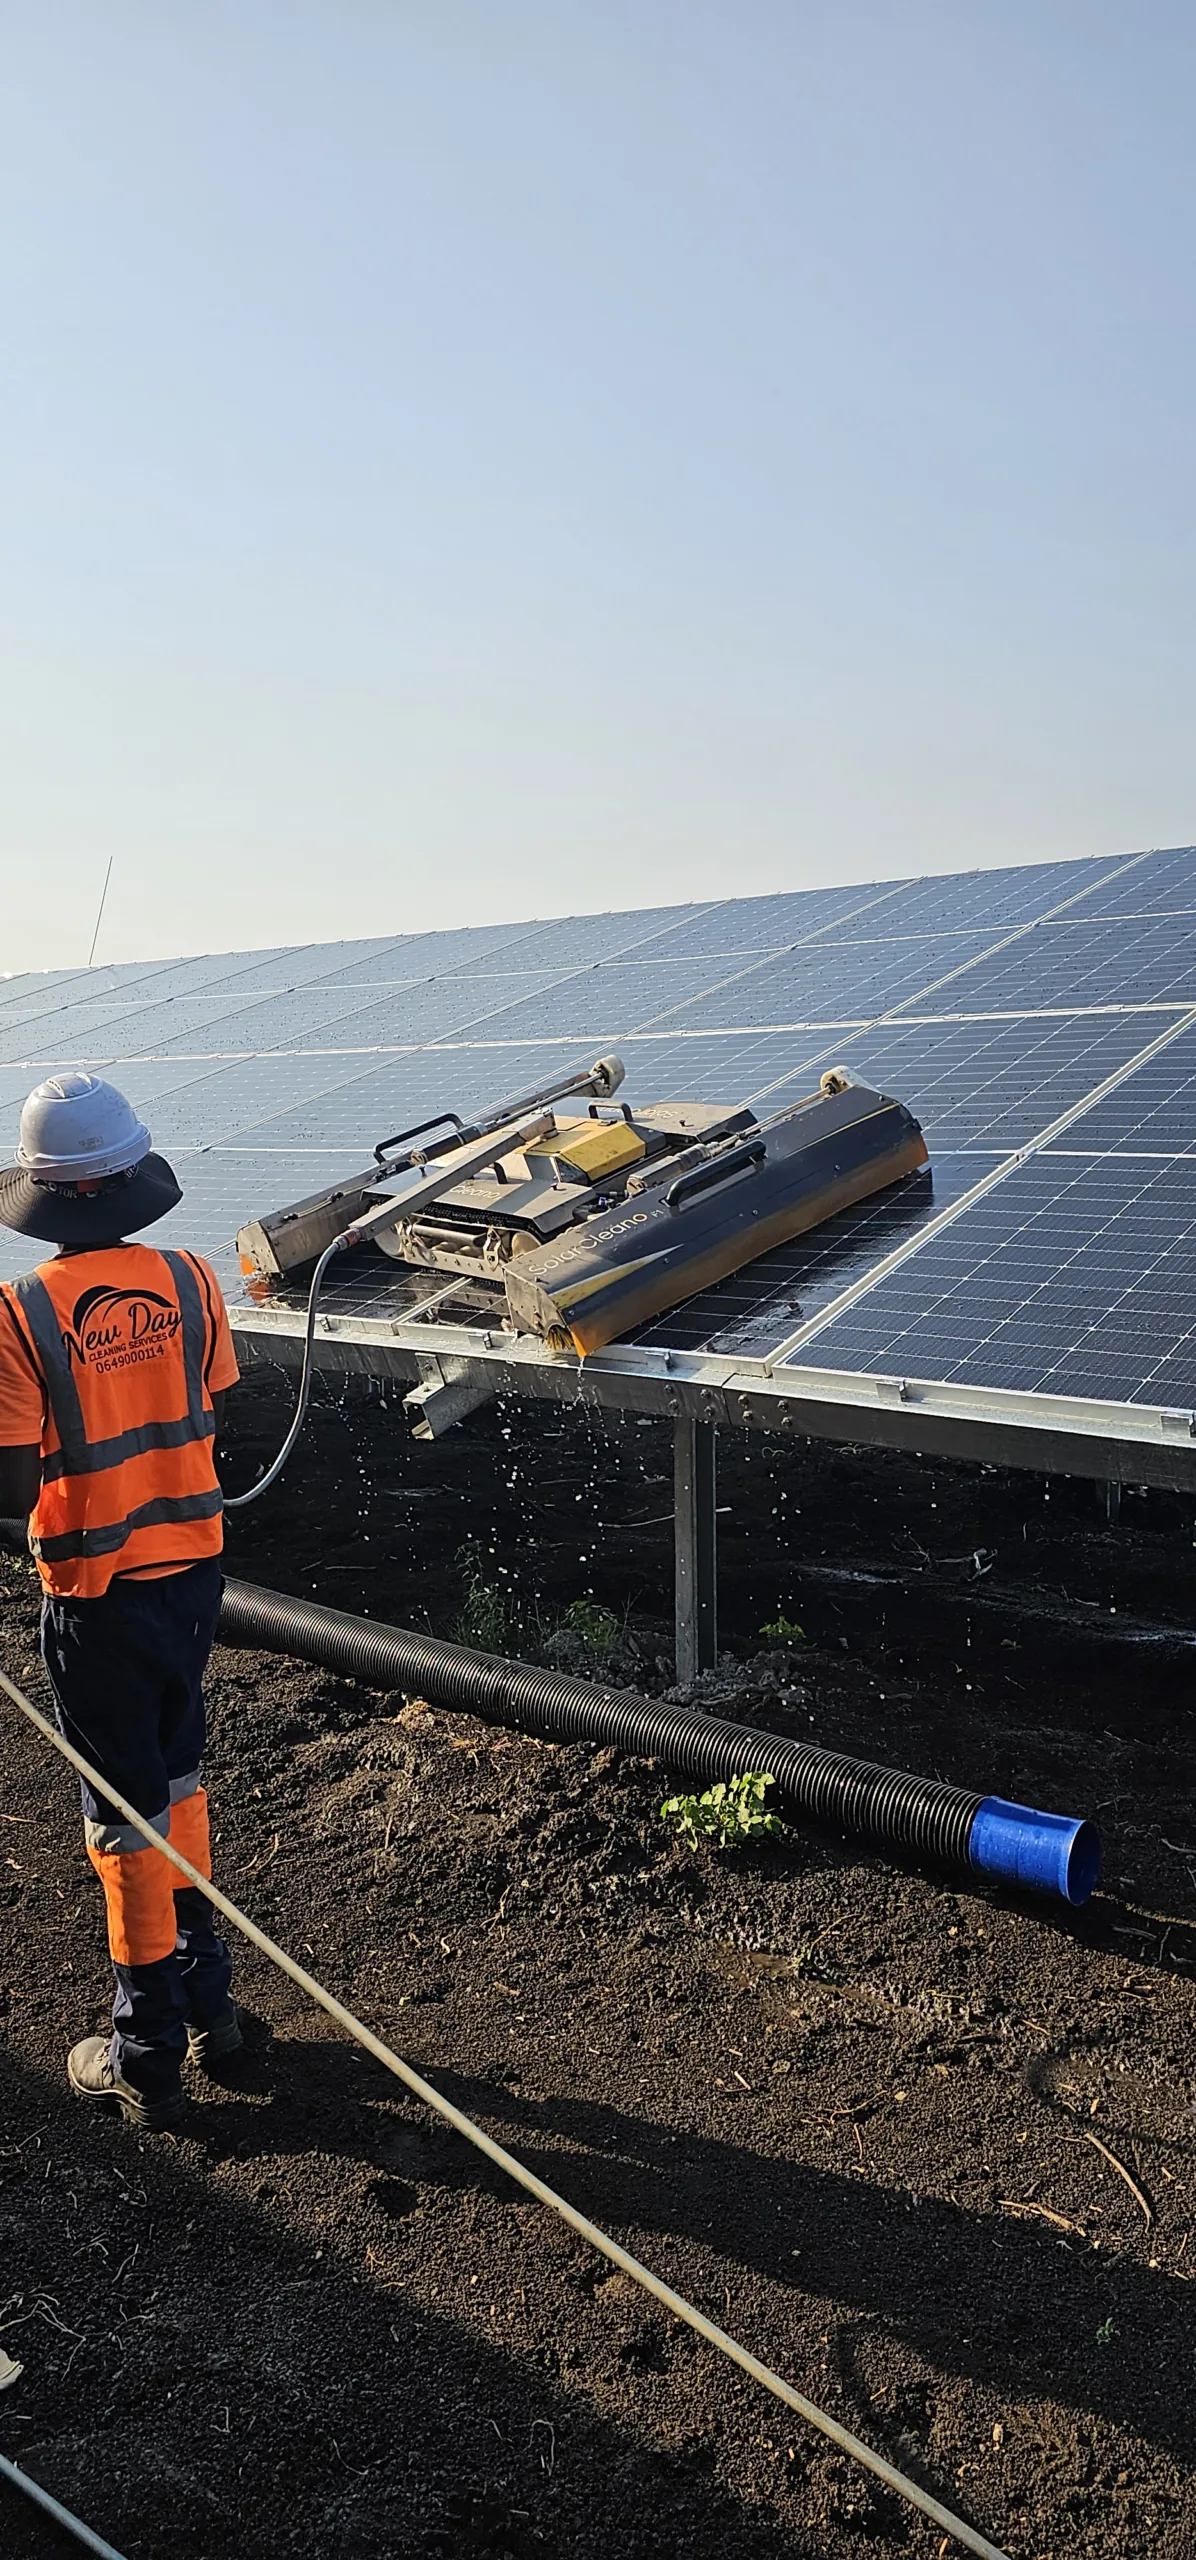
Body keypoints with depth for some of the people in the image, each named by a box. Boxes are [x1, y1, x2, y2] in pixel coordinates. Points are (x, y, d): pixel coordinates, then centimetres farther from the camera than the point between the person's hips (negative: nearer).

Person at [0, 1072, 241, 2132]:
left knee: (127, 1807, 9)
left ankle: (150, 2054, 23)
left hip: (96, 1591, -4)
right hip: (192, 1565, 4)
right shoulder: (190, 1281, -7)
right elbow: (211, 1423, 3)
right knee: (178, 1772, 23)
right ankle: (206, 1993, 37)